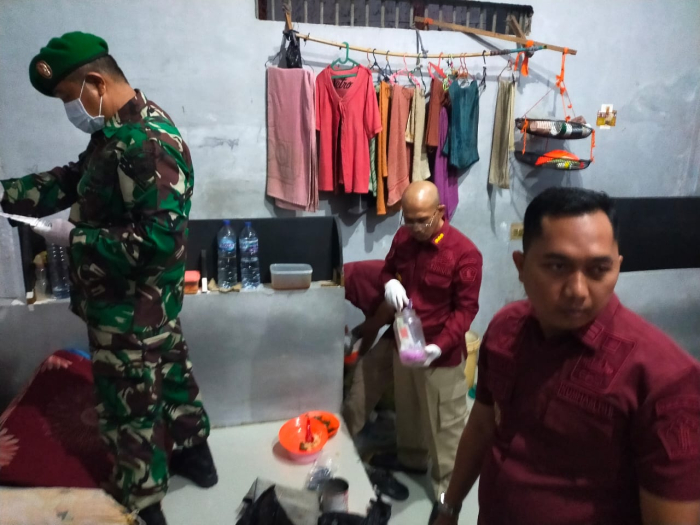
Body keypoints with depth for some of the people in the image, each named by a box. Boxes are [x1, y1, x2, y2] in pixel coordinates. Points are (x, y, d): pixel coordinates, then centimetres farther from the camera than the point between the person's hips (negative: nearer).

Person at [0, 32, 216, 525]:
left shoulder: (148, 144, -26)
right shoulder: (120, 129, 7)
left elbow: (159, 238, -30)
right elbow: (74, 179, 14)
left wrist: (76, 237, -20)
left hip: (131, 308, -10)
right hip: (147, 300, 10)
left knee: (129, 404, 7)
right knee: (169, 372, 23)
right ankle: (196, 453, 44)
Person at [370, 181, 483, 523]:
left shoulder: (464, 253, -22)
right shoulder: (403, 238, -4)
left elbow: (466, 309, -18)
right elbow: (388, 268, 13)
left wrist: (440, 346, -30)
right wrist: (390, 283, -12)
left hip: (442, 353, -6)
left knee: (445, 423, 10)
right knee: (407, 408, 26)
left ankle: (447, 488, 29)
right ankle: (411, 458, 50)